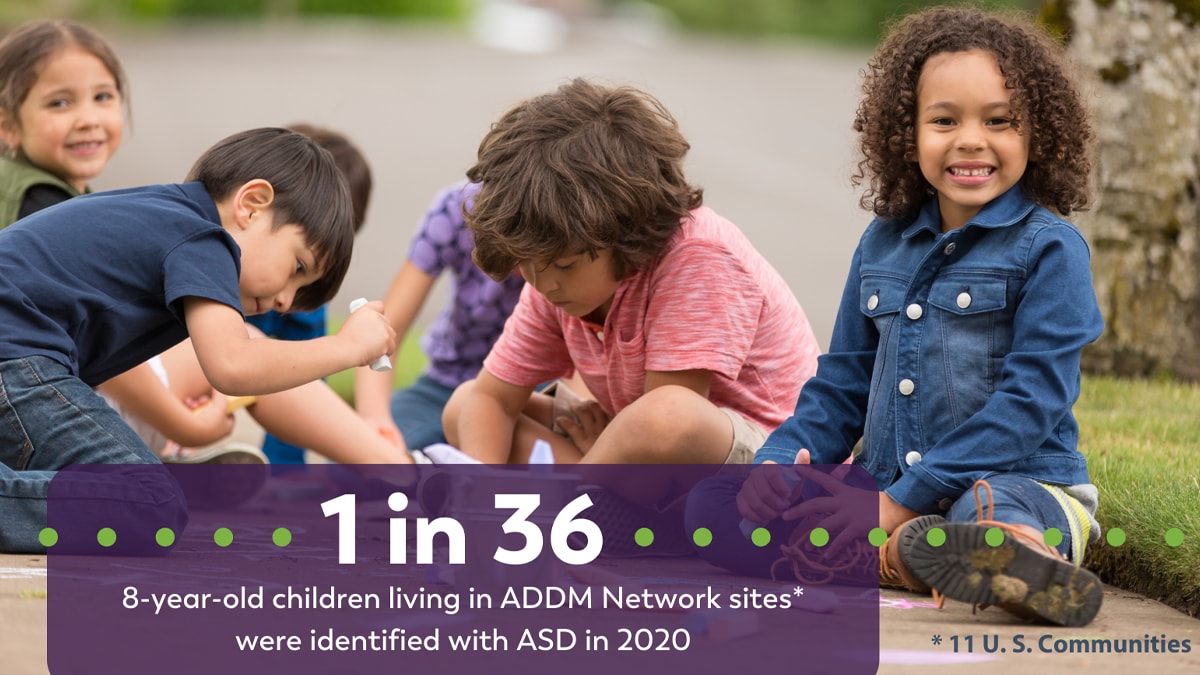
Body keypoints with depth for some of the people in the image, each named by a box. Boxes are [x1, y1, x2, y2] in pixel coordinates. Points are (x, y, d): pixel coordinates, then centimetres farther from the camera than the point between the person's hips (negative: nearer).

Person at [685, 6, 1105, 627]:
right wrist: (782, 458, 1)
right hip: (884, 491, 8)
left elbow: (1031, 399, -12)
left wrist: (906, 500, -17)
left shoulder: (1048, 249, -4)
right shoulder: (883, 243, 15)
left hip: (1018, 483, -8)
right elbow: (843, 383, 22)